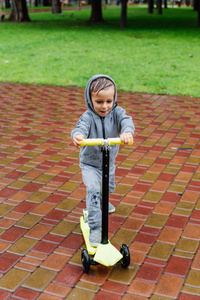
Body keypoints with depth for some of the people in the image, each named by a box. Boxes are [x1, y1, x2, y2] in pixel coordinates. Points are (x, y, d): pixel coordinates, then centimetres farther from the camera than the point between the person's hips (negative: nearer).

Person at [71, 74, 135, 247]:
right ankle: (95, 227, -17)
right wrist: (77, 136, -65)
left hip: (109, 162, 4)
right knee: (93, 189, -24)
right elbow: (82, 127, -40)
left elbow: (126, 120, -32)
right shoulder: (88, 117, -21)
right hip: (90, 163, -4)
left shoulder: (116, 112, -13)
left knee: (109, 188, 25)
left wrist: (127, 131, -56)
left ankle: (102, 201, 62)